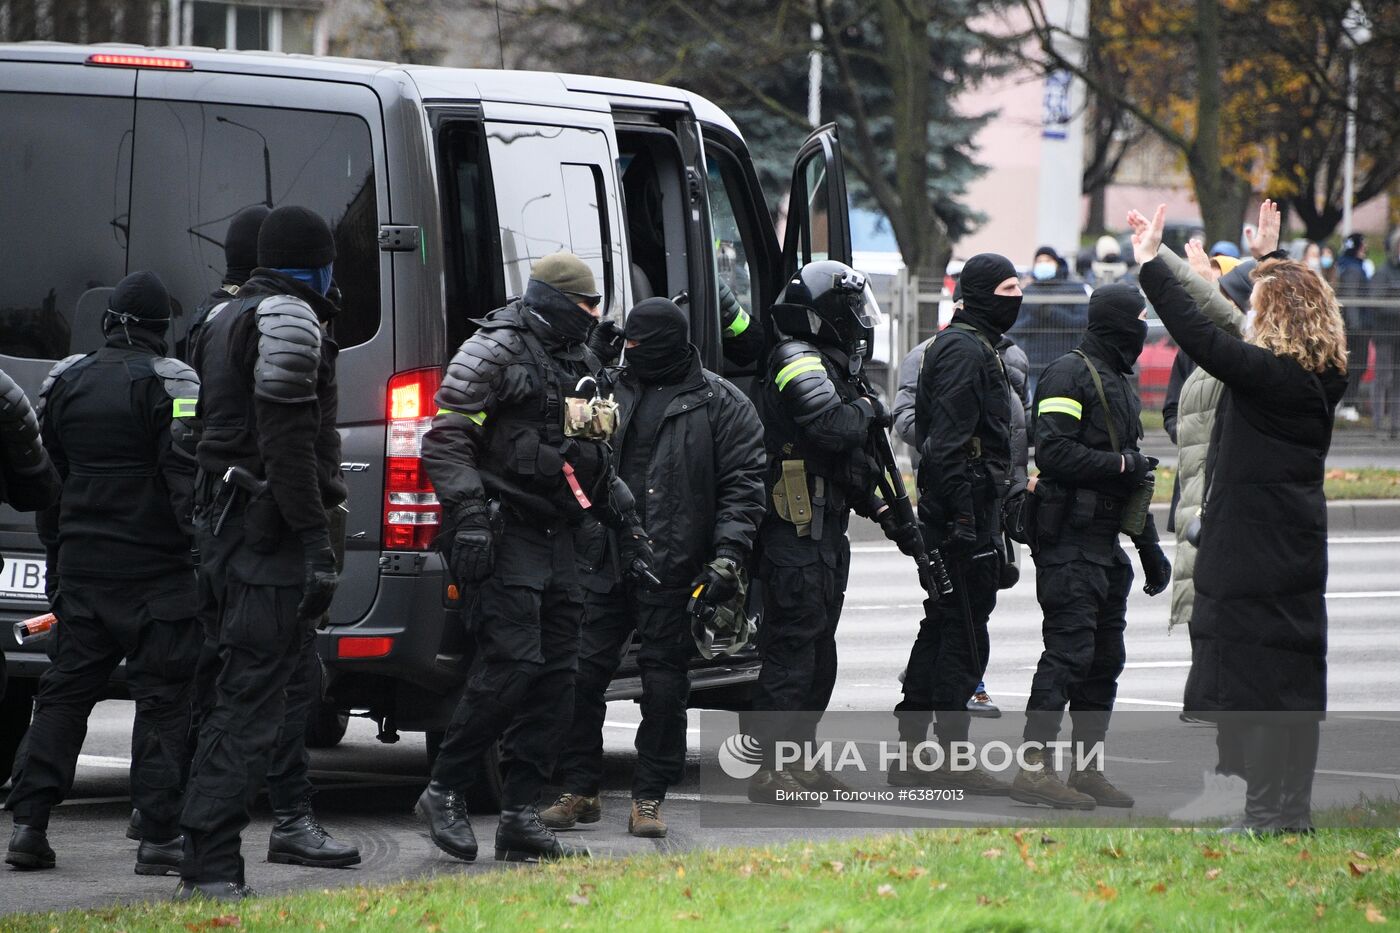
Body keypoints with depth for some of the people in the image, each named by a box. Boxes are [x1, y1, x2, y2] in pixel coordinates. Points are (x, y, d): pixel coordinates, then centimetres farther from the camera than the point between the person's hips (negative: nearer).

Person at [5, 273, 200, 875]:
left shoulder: (65, 382, 10)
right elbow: (187, 479, -16)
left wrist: (56, 554, 24)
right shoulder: (168, 384, -8)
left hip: (81, 568, 5)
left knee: (64, 693, 10)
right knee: (164, 700, -2)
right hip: (156, 570, -5)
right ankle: (160, 836, -6)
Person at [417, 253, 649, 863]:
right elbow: (446, 441, -12)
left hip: (556, 537, 9)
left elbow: (598, 461, 31)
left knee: (555, 676, 3)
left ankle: (520, 819, 5)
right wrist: (468, 514, -21)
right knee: (512, 664, -17)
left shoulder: (581, 366, 21)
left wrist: (626, 526, 25)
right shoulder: (492, 353, -5)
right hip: (505, 537, -8)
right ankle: (444, 793, -6)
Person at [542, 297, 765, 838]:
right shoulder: (614, 392, 16)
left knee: (663, 679, 0)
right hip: (605, 563, 4)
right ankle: (579, 790, 12)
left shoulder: (721, 406, 2)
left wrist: (729, 554, -13)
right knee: (583, 671, 1)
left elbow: (743, 487, -2)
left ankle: (649, 798, 8)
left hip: (673, 567, -4)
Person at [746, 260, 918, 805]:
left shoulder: (830, 366, 20)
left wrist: (885, 514, 19)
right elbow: (834, 428, -30)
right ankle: (770, 773, -8)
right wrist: (867, 408, -9)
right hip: (796, 538, -10)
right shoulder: (798, 363, -13)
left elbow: (851, 465, 26)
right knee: (792, 651, -10)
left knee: (818, 655, 15)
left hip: (825, 533, 10)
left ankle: (797, 762, 23)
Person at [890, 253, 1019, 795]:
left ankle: (912, 753, 17)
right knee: (964, 632, -8)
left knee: (941, 627, 13)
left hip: (963, 512, 11)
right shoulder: (967, 350, -14)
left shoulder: (975, 346, 20)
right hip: (966, 509, -11)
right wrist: (963, 516, -24)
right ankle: (952, 757, -6)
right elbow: (947, 440, -21)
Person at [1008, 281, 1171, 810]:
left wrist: (1149, 548, 27)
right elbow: (1053, 452, -21)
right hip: (1070, 542, -10)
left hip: (1106, 544, 10)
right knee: (1069, 651, -13)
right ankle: (1034, 768, -14)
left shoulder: (1121, 385, 22)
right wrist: (1121, 465, -15)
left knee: (1105, 658, 9)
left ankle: (1086, 769, 13)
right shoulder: (1070, 375, -9)